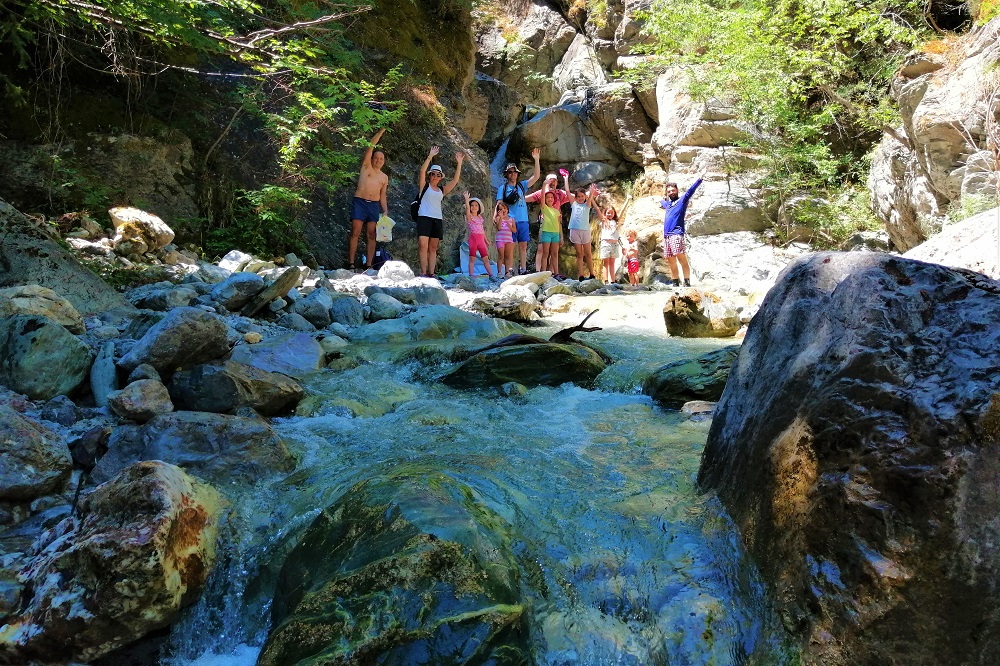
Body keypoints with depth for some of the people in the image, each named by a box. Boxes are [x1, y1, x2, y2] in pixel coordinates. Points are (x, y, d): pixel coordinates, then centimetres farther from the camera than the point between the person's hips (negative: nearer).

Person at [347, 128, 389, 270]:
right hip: (359, 202, -3)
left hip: (374, 205, 3)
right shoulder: (366, 166, 9)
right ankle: (351, 264, -8)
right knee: (355, 233, -8)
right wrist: (381, 131, -2)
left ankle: (368, 265, 0)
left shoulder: (384, 177, 18)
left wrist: (385, 210, 6)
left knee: (371, 235, 0)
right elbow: (371, 145, 2)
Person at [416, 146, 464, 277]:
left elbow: (455, 180, 16)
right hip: (424, 217, -5)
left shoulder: (442, 190, 18)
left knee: (433, 248, 3)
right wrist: (430, 156, -10)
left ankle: (431, 273, 2)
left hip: (438, 219, 5)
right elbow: (422, 170, -6)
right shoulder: (424, 186, 8)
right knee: (423, 246, -15)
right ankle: (423, 273, -18)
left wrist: (459, 163, 13)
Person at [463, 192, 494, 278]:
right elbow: (467, 208, -16)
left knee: (486, 258, 6)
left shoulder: (480, 217, 17)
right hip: (473, 239, -5)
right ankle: (471, 275, -3)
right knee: (472, 258, -4)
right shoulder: (469, 216, 2)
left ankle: (491, 274, 8)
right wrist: (466, 197, -23)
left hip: (481, 240, 5)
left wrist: (486, 240, 18)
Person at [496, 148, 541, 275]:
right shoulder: (502, 188, 6)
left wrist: (536, 160, 0)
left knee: (523, 246, 7)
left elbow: (536, 176, 8)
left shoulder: (522, 186, 15)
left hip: (523, 220, 4)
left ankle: (523, 270, 12)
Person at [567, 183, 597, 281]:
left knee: (588, 254, 4)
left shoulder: (587, 205, 12)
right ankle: (581, 276, 2)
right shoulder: (574, 204, 13)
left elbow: (590, 198, -9)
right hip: (575, 230, 1)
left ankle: (591, 275, 9)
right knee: (579, 255, 3)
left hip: (585, 230, -1)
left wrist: (591, 193, -29)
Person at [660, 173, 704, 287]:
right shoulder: (667, 203, 25)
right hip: (666, 236, 7)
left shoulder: (682, 200, 6)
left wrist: (699, 179, -24)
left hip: (676, 234, -7)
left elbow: (690, 191, -11)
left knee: (681, 258, -15)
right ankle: (676, 284, 14)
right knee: (671, 262, 7)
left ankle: (687, 283, -17)